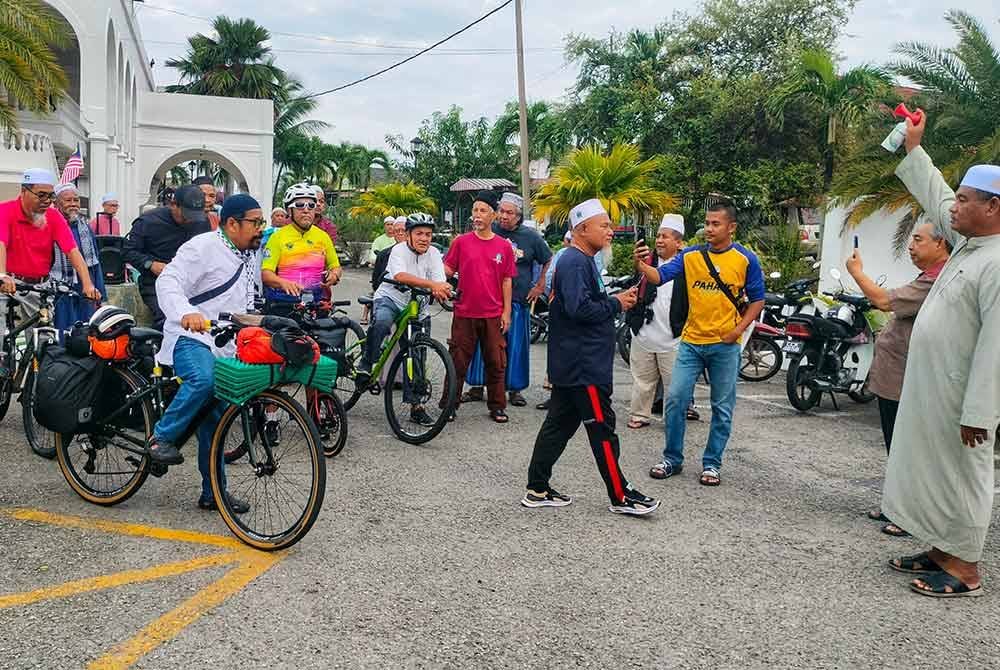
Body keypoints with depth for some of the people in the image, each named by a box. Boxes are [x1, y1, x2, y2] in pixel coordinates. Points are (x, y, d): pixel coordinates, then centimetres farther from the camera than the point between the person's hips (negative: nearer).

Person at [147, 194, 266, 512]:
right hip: (191, 337, -7)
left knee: (214, 423, 9)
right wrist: (187, 313, -40)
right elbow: (168, 282, -23)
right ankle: (162, 437, -17)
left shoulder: (248, 256, 17)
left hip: (226, 348, 8)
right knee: (203, 380, -38)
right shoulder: (202, 247, -10)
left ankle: (213, 491, 16)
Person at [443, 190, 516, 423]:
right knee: (458, 361, 5)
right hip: (464, 312, -1)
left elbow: (507, 281, 4)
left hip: (493, 314, 1)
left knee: (496, 362, 7)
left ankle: (497, 406, 19)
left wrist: (506, 311, 1)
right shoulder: (461, 241, 1)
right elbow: (448, 269, 4)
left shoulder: (504, 246, 2)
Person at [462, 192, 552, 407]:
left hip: (518, 300, 0)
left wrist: (540, 286, 9)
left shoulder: (531, 236, 3)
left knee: (516, 345, 4)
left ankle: (515, 389, 15)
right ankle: (477, 387, 14)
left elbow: (549, 262, 15)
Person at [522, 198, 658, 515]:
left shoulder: (582, 261, 17)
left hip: (571, 364, 11)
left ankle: (538, 489, 18)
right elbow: (580, 309, -27)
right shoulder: (574, 263, -16)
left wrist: (618, 298, 7)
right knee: (602, 427, -2)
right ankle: (620, 496, 7)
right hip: (583, 364, -11)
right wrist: (616, 304, -14)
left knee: (559, 423, 12)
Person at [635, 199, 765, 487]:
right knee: (676, 399, 0)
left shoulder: (745, 259, -3)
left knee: (722, 407, 7)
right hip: (691, 341, 2)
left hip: (725, 345, -2)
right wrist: (641, 265, -29)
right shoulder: (690, 255, 2)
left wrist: (738, 330, -8)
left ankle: (712, 463, 20)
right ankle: (672, 458, 15)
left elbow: (757, 300, 3)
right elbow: (660, 276, -9)